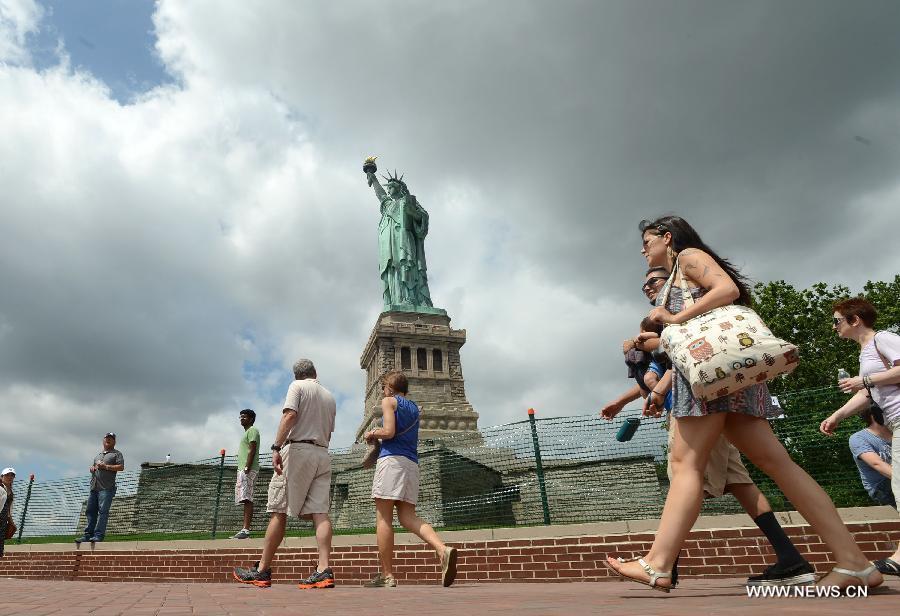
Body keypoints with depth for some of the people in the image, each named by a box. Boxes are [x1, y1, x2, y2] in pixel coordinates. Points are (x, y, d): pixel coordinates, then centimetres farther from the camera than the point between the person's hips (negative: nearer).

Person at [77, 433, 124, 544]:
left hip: (106, 488, -7)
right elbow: (93, 466, 32)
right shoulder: (98, 455, 27)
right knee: (90, 511, 7)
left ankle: (99, 535, -12)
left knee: (103, 511, -11)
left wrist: (106, 466, -11)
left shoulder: (117, 453, 6)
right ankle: (88, 534, 13)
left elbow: (121, 467, -6)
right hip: (94, 487, 7)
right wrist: (92, 468, 9)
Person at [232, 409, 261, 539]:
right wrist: (242, 471, 20)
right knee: (245, 500, 7)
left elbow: (252, 450, -14)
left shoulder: (252, 430, -3)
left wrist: (246, 468, -22)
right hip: (242, 470, 10)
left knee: (247, 500, -14)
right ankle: (244, 530, 8)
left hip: (248, 470, -10)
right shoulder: (247, 432, 27)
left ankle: (246, 530, -19)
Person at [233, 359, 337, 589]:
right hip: (323, 454, 6)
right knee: (320, 512, -2)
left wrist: (276, 447, -17)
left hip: (298, 448, -5)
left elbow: (290, 415, -14)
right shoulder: (330, 396, 20)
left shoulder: (297, 386, 3)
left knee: (279, 511, 0)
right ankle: (324, 570, -10)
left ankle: (262, 571, 7)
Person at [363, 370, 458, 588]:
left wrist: (372, 433, 8)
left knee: (383, 517, -3)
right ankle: (443, 550, -19)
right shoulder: (414, 407, 25)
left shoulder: (389, 401, 4)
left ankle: (387, 575, -3)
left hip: (392, 458, -7)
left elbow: (389, 432, -10)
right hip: (412, 463, 7)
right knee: (408, 516, 2)